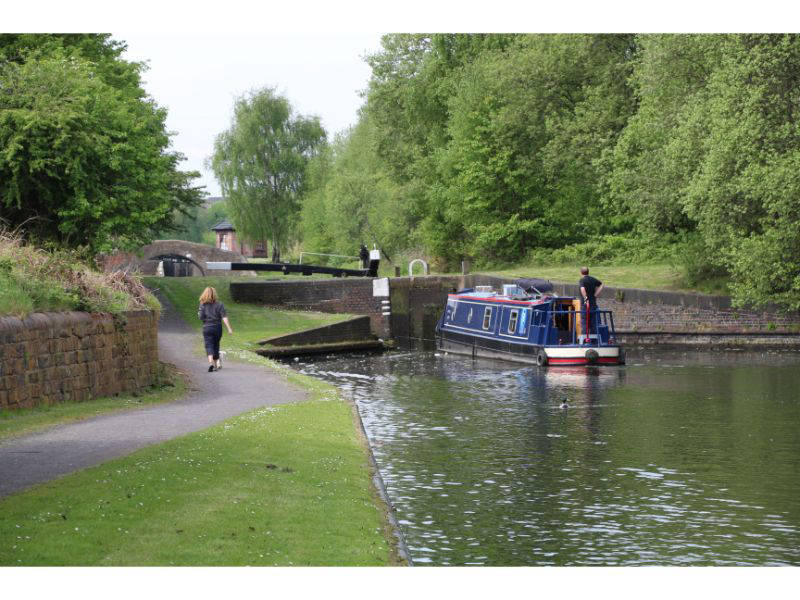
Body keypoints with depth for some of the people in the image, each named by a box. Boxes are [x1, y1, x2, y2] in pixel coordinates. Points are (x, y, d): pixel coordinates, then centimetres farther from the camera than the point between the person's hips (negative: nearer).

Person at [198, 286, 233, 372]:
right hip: (217, 327, 2)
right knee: (216, 346, 17)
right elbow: (224, 317, -9)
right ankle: (217, 363, 22)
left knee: (209, 346, -5)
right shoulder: (219, 304, -3)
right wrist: (229, 328, -10)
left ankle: (211, 362, -27)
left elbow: (200, 317, -9)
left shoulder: (203, 305, -5)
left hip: (207, 328, -2)